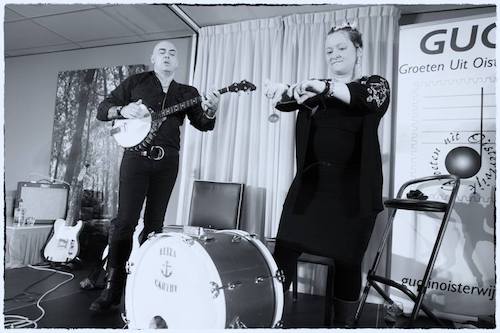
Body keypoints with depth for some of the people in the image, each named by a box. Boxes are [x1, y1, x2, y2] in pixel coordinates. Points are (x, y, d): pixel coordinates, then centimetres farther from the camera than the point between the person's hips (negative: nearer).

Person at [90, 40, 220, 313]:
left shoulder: (187, 93, 14)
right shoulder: (135, 82, 10)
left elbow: (203, 125, 4)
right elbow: (102, 109, 9)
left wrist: (210, 111, -18)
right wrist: (123, 110, -12)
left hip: (167, 161, 2)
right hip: (136, 156, -2)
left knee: (154, 223, 6)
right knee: (125, 221, -7)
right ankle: (112, 289, 2)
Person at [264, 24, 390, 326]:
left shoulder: (375, 84, 6)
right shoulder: (315, 88, 15)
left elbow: (371, 97, -18)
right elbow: (289, 101, -4)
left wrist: (324, 87, -33)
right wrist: (282, 91, -27)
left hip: (354, 187, -2)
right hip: (311, 181, 3)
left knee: (348, 261, 5)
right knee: (285, 250, -4)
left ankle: (342, 323, 24)